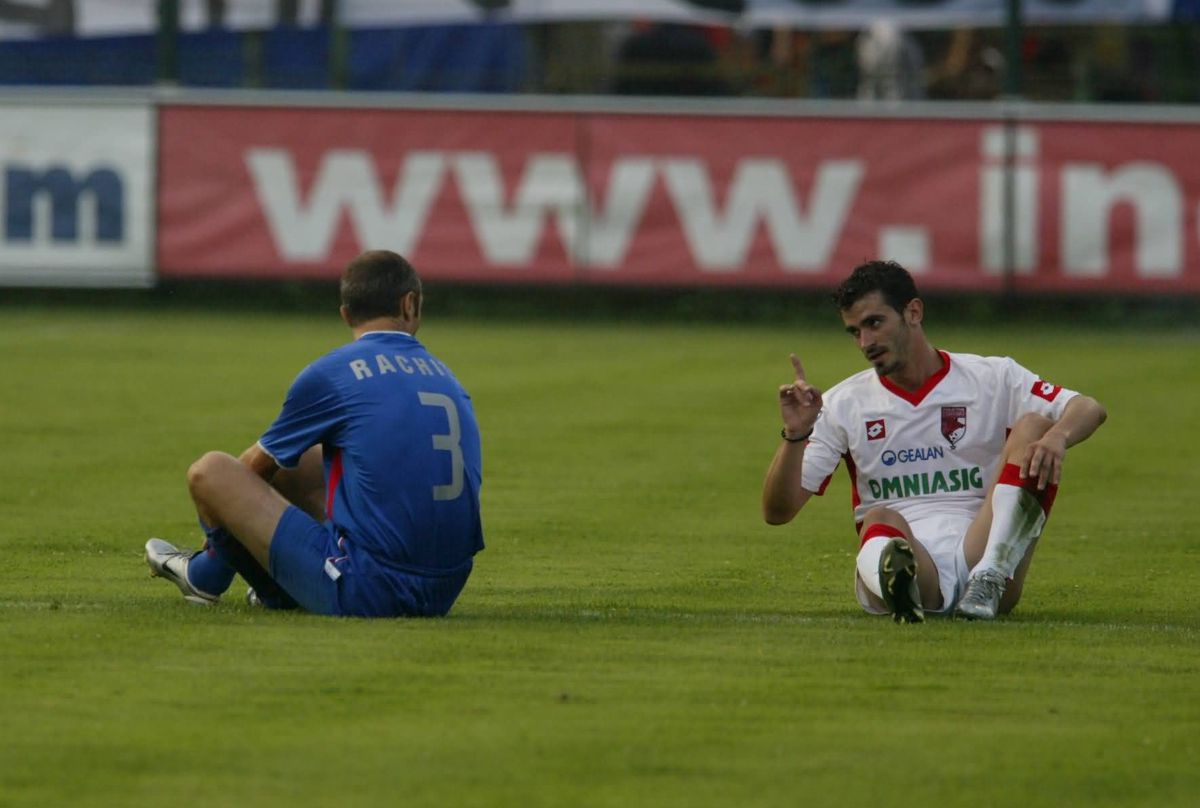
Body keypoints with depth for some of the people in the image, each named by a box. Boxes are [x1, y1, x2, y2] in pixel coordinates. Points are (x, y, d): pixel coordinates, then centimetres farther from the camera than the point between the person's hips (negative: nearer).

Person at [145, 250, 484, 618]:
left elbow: (258, 465, 11)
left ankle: (208, 576, 37)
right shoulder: (448, 378, 11)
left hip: (365, 594, -7)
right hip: (443, 594, 7)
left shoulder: (331, 372, -5)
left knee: (209, 470, 7)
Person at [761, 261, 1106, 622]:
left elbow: (1090, 410, -3)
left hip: (982, 554, 1)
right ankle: (897, 581, -74)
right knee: (881, 521, -35)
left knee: (1035, 427, -16)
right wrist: (795, 435, -8)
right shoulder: (843, 404, 15)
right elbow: (777, 511, 10)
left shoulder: (992, 378, 11)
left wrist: (1056, 436, -26)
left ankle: (989, 580, -35)